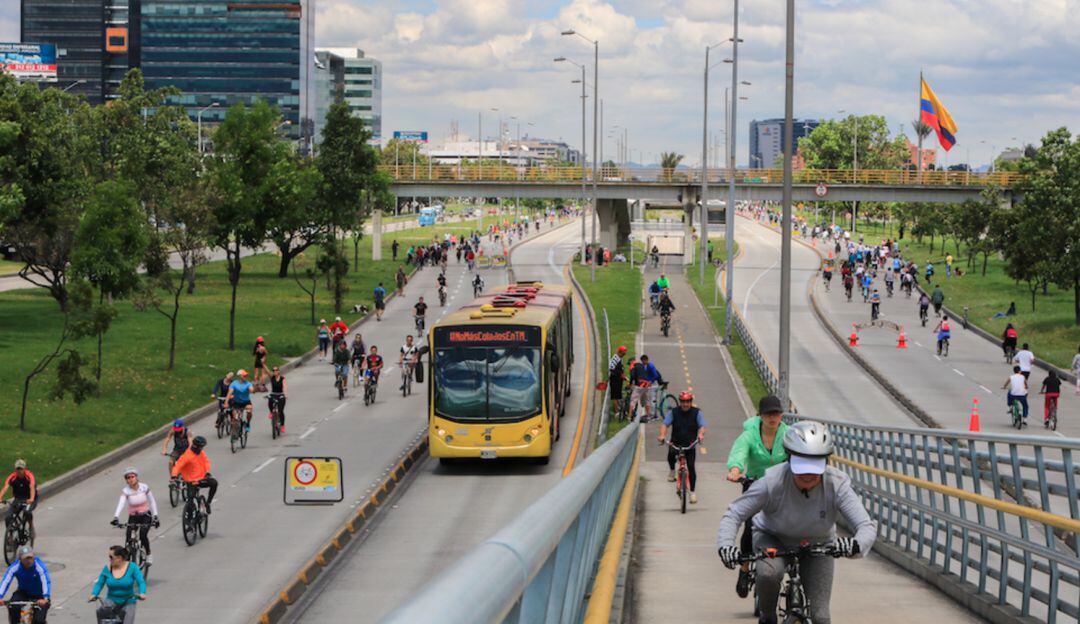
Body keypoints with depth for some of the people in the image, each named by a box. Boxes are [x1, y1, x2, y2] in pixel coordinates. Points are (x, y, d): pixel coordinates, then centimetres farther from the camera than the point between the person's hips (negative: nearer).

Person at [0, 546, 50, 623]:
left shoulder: (40, 567, -28)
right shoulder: (14, 567, -21)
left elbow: (46, 582, -40)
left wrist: (45, 599, -57)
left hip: (39, 595, -2)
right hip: (23, 593, 2)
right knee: (12, 607, -29)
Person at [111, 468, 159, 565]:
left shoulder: (144, 487, -10)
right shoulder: (125, 491, -13)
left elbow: (152, 501, -1)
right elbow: (121, 504, -29)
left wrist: (155, 516, -9)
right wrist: (116, 517, -44)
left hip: (146, 516, -1)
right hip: (133, 517, 1)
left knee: (143, 535, -24)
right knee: (128, 540, -15)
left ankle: (148, 555, 0)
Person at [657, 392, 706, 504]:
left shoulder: (696, 412, -1)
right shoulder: (673, 412, -1)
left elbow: (702, 426, -10)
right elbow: (665, 424, -10)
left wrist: (700, 435, -33)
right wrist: (662, 435, -30)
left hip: (690, 444, 0)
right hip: (676, 443, 0)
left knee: (691, 467, -7)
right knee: (671, 453, -32)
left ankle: (692, 492, 6)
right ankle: (672, 469, 0)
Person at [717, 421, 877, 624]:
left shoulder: (837, 484, -28)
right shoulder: (773, 482, -31)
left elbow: (867, 525, -32)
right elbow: (734, 514, -23)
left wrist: (856, 545, -56)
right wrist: (725, 545, -42)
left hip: (817, 545, 1)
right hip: (773, 538, -1)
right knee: (769, 573, -35)